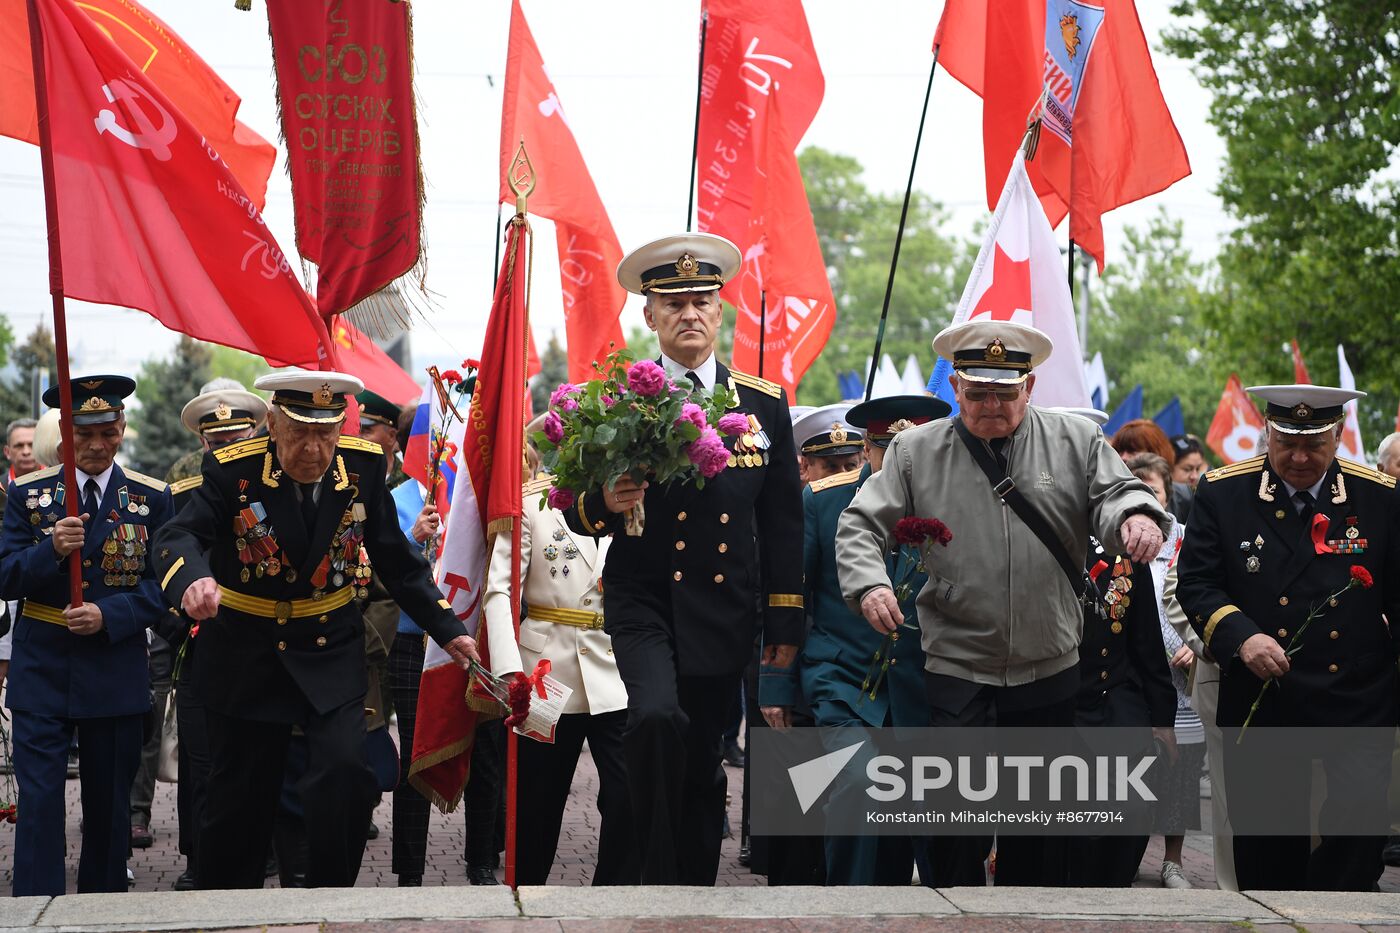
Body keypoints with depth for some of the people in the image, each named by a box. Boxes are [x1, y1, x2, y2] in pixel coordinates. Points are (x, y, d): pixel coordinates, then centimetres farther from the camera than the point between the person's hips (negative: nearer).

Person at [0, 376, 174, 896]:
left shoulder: (151, 498, 3)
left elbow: (163, 584, -2)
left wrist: (109, 615, -18)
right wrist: (51, 550, -21)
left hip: (116, 672, 1)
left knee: (109, 807, 10)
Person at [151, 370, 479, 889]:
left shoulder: (364, 465, -7)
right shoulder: (233, 470, -15)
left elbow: (395, 559, 3)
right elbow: (179, 537, -26)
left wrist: (448, 630, -1)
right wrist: (193, 579, -49)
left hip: (331, 651, 1)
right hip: (246, 655, -1)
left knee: (345, 775, -17)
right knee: (241, 796, 7)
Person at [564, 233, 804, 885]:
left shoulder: (765, 404, 8)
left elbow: (782, 521, 10)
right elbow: (577, 513, 3)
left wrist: (785, 622, 7)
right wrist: (605, 505, -21)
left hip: (724, 611, 3)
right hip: (643, 603, -3)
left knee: (702, 766, 9)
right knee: (657, 718, -28)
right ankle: (659, 880, -17)